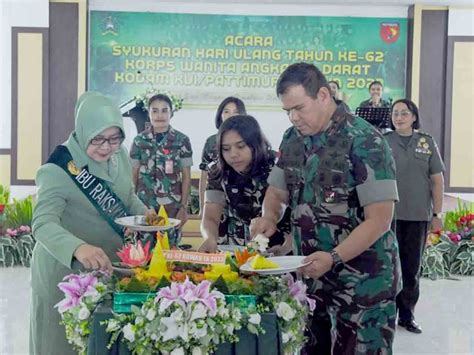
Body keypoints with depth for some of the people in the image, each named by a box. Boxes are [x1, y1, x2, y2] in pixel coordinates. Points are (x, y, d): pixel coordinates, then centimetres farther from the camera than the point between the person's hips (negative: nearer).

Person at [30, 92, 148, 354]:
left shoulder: (119, 156, -2)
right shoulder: (58, 170, -23)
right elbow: (43, 225, -32)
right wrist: (78, 248, -51)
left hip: (111, 264, 6)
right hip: (66, 269, -6)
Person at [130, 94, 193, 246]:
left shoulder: (182, 140, 1)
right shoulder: (139, 140, 4)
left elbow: (186, 176, 3)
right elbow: (133, 175, 7)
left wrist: (184, 207, -2)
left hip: (172, 206, -1)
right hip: (144, 205, 1)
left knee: (170, 245, 0)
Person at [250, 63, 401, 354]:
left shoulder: (365, 142, -16)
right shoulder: (293, 139, 4)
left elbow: (379, 220, -18)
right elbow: (277, 190, 14)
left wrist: (333, 258, -27)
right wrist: (269, 217, -7)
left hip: (362, 281, -6)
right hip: (311, 276, 6)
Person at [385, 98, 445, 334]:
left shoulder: (427, 143, 6)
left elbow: (437, 180, 6)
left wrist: (437, 213, 2)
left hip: (418, 216, 2)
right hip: (389, 214, -1)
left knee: (413, 268, 9)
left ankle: (407, 315, 21)